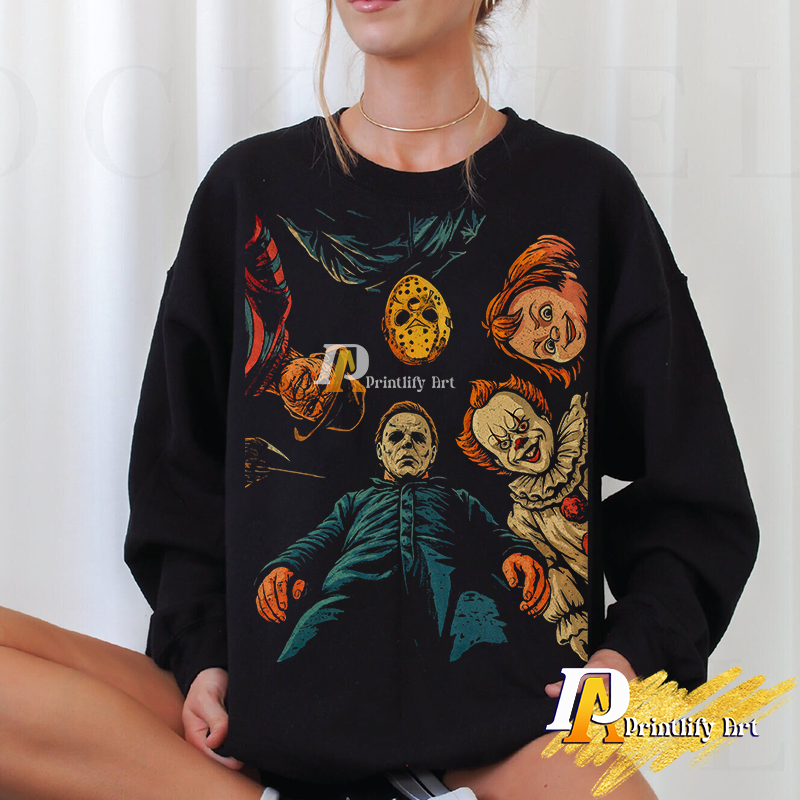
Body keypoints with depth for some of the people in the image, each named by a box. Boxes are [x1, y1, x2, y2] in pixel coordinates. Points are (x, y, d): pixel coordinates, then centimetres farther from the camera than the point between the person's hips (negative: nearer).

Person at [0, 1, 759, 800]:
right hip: (281, 694, 3)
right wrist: (203, 654, -3)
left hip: (508, 710, -1)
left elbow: (693, 491, 10)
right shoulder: (250, 185, 10)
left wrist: (634, 653, -6)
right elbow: (181, 468, 12)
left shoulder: (586, 190, 7)